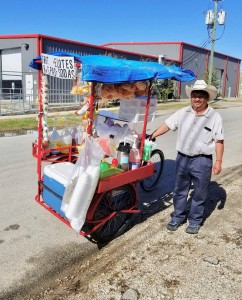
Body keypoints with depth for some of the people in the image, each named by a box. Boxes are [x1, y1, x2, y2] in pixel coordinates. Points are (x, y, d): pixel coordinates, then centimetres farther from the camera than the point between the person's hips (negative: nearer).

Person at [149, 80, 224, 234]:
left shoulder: (215, 116, -7)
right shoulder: (183, 112, 2)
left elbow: (219, 141, -6)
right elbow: (167, 125, 2)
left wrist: (219, 161, -8)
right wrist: (152, 136, -9)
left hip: (202, 160, -3)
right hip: (182, 158, 3)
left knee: (199, 193, 11)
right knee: (180, 190, 16)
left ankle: (195, 221, 29)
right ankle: (178, 217, 33)